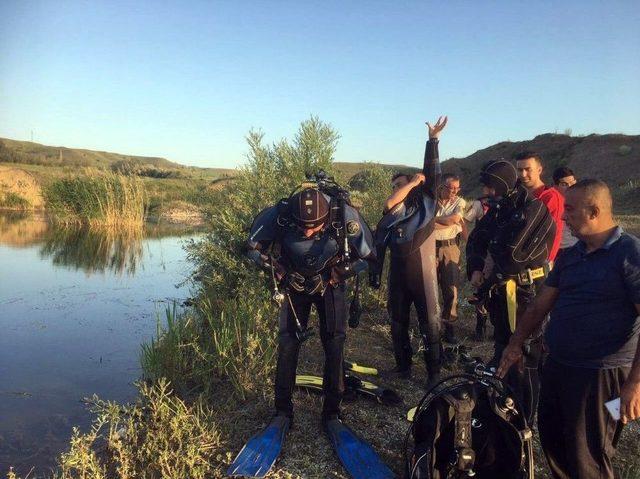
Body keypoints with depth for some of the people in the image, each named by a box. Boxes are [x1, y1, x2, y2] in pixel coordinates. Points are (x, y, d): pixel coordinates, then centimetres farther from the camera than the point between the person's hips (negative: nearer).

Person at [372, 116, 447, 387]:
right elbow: (379, 244, 0)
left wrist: (433, 139, -11)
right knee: (397, 323, 12)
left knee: (430, 324, 2)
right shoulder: (391, 213, 11)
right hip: (398, 273, 4)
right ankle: (403, 366, 27)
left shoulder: (426, 202, 4)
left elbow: (432, 173, -7)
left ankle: (434, 372, 13)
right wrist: (375, 273, -9)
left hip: (423, 272, -3)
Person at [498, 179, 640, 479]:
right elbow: (541, 304, 12)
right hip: (556, 366, 8)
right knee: (551, 440, 21)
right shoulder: (570, 256, 8)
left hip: (601, 374, -7)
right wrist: (515, 344, 7)